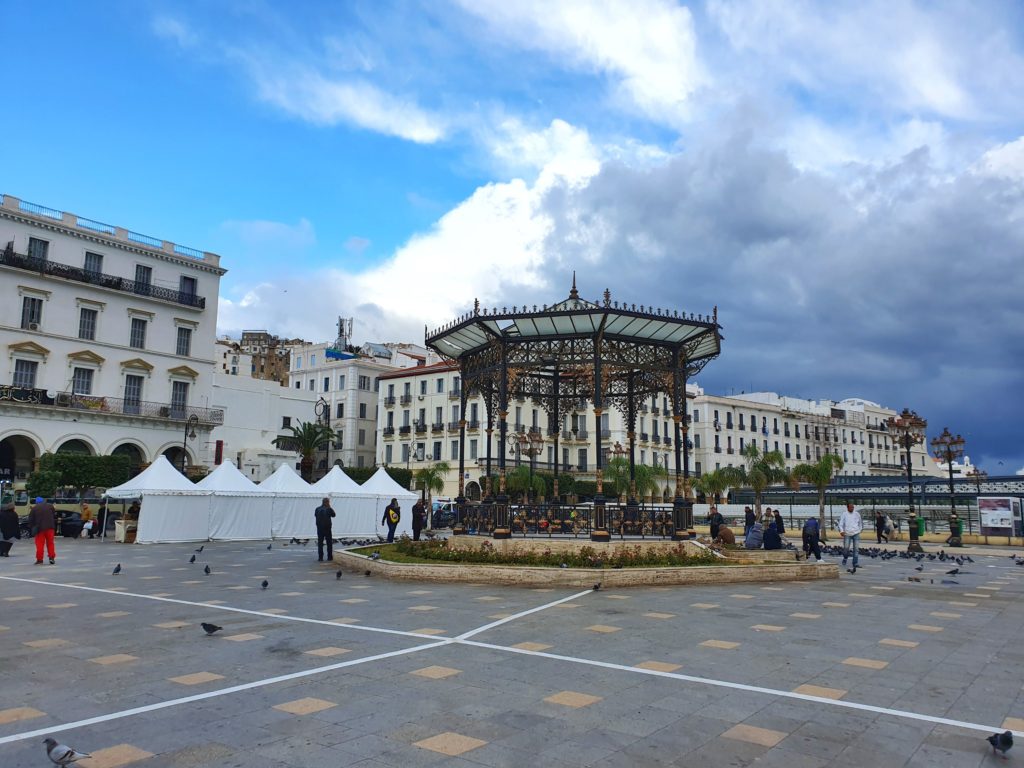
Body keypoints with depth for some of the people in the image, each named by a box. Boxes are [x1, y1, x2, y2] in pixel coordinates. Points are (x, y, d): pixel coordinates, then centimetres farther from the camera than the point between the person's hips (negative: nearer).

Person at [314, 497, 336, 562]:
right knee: (329, 542, 10)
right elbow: (333, 515, 4)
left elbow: (315, 515, 15)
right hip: (327, 528, -2)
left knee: (320, 542, 5)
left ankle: (320, 557, 0)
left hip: (319, 528, 2)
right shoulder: (329, 509, -11)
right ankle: (330, 557, 12)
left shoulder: (318, 509, -2)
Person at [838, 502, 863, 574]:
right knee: (846, 548, -8)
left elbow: (860, 522, 24)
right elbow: (841, 523, -3)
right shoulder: (844, 514, 2)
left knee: (855, 550, -3)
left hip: (856, 534, 2)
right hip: (847, 534, -2)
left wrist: (860, 530, 18)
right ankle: (845, 558, 24)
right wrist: (841, 531, -19)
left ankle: (854, 566, -2)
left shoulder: (857, 514, 9)